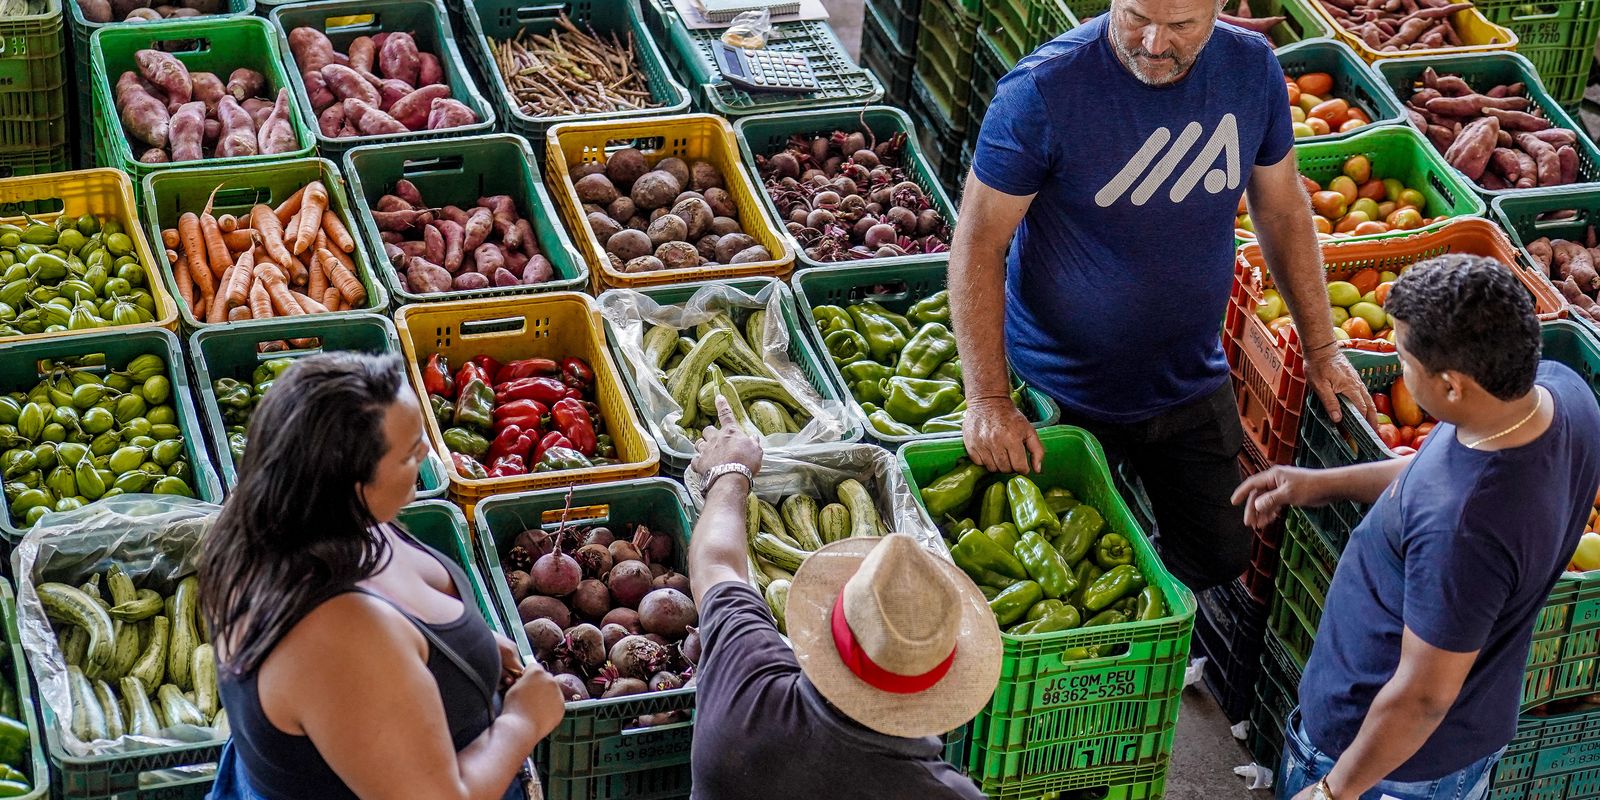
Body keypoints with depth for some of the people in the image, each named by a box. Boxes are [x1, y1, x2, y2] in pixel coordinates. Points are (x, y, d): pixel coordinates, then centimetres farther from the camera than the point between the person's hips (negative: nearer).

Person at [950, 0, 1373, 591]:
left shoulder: (1252, 69, -10)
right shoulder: (1045, 89, -24)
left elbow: (1281, 208, 5)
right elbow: (978, 242, -19)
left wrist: (1320, 347, 8)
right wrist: (988, 401, -23)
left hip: (1191, 386, 4)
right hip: (1063, 391, -4)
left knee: (1220, 561, 13)